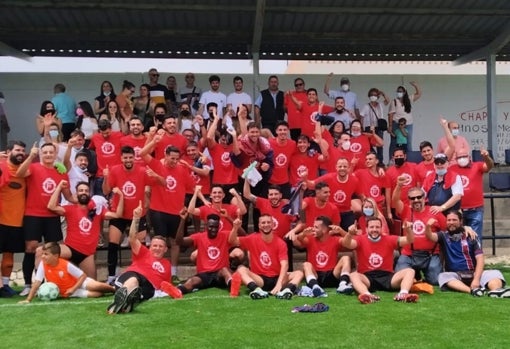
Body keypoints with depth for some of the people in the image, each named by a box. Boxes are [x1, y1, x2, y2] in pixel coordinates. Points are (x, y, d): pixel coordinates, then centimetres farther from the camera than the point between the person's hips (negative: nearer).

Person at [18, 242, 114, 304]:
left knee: (97, 286, -24)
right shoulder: (42, 265, -20)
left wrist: (73, 289, -24)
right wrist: (28, 300, -25)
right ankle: (105, 291, 8)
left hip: (78, 283, -1)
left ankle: (115, 289, 6)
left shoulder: (66, 265, -26)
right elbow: (37, 283, -18)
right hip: (65, 293, 1)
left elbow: (83, 275, -18)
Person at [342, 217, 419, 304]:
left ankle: (403, 294, -46)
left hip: (387, 276, 2)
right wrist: (350, 234, -39)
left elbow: (409, 240, -2)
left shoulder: (389, 240, 7)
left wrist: (408, 230, -26)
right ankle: (367, 295, -60)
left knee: (410, 271, -18)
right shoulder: (361, 240, 3)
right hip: (367, 278, -2)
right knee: (353, 275, -33)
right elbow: (347, 244, -16)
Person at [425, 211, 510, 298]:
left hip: (473, 273, 1)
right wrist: (428, 226, -39)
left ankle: (495, 291, -55)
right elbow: (430, 236, -15)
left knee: (495, 273, -24)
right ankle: (472, 290, -51)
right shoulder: (444, 236, 6)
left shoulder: (471, 237, 3)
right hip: (454, 275, -1)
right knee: (443, 276, -33)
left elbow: (480, 259, -5)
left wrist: (476, 279, -19)